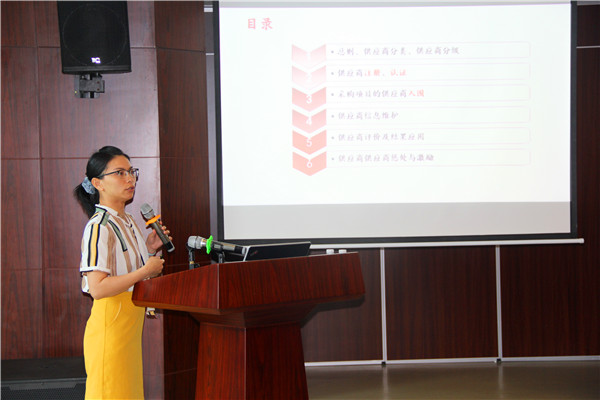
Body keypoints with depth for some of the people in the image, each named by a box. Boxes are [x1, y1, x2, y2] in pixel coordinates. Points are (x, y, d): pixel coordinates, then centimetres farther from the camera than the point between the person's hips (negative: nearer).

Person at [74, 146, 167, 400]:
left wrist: (149, 249, 9)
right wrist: (146, 270, -19)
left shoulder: (127, 222, 13)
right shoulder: (99, 228, -16)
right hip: (110, 326, -9)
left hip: (130, 326, 9)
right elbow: (97, 288, -24)